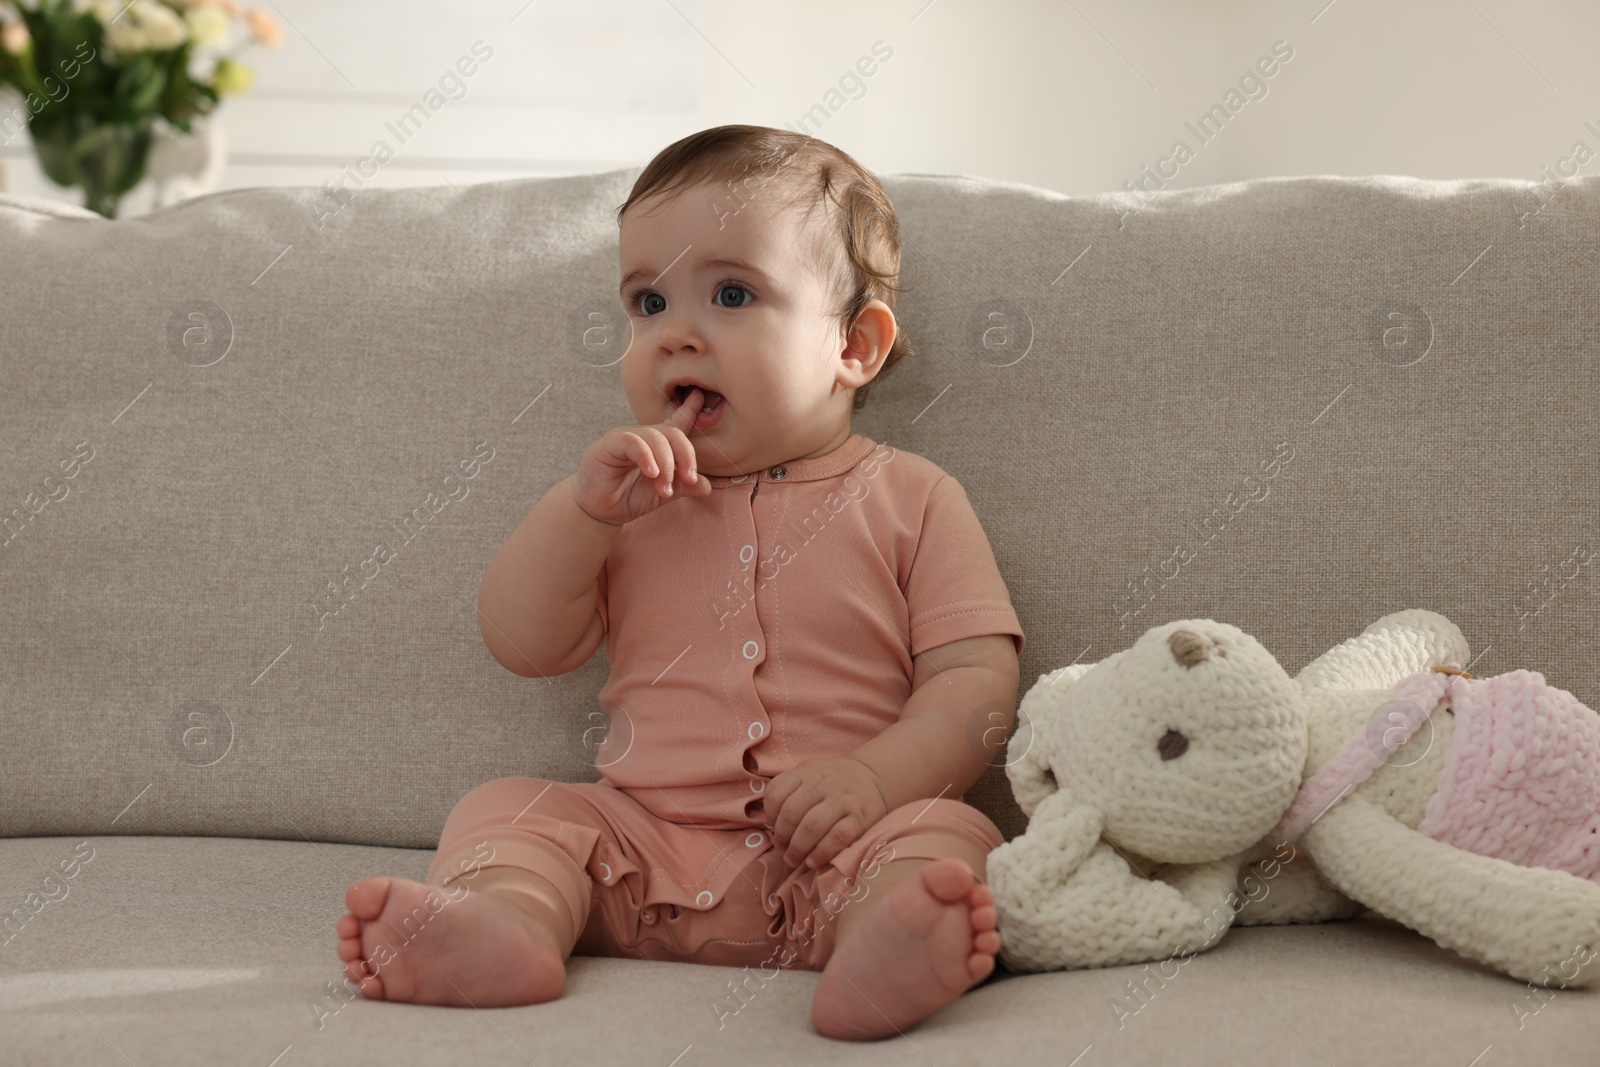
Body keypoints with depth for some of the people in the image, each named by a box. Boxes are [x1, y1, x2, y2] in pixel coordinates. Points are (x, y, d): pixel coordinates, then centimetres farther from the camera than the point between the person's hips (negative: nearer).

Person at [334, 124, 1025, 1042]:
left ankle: (884, 947, -59)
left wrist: (875, 777, -20)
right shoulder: (635, 495, 15)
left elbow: (978, 678, -2)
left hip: (822, 857, -3)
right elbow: (521, 644, 8)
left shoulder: (909, 498, 6)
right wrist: (582, 507, -8)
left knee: (948, 837, -29)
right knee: (502, 808, -14)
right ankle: (503, 923, -43)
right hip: (642, 845, 4)